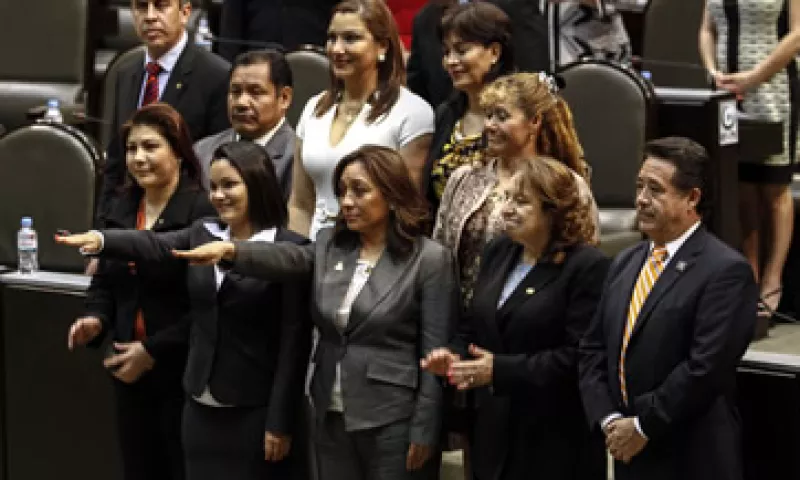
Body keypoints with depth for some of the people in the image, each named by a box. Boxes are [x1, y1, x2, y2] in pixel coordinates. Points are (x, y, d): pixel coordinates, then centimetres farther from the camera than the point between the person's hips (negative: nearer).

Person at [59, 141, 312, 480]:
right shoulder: (202, 234, 9)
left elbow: (295, 341, -10)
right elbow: (154, 246, -9)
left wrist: (280, 422, -12)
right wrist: (101, 240, -30)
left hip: (255, 411, -5)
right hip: (201, 407, 5)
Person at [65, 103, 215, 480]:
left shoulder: (204, 211, -13)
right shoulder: (120, 210, 11)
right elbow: (105, 283, 19)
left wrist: (154, 350, -15)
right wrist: (96, 319, -2)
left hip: (184, 374, -6)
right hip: (129, 373, 7)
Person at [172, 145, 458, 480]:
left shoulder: (430, 259, -7)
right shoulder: (329, 245, 8)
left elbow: (436, 354, -9)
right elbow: (287, 259, -13)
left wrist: (424, 433, -12)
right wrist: (231, 250, -33)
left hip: (392, 423, -5)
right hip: (331, 418, 5)